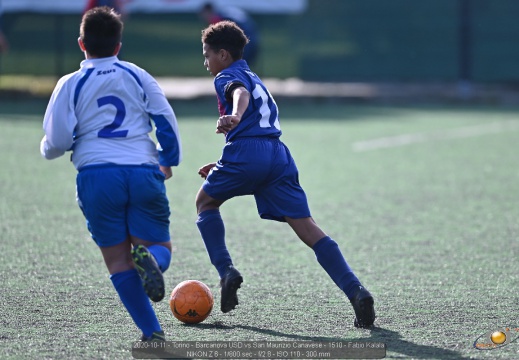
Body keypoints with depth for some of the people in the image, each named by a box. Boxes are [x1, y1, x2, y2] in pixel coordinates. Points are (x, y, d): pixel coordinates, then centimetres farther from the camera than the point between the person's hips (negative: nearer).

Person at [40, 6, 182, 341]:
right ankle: (149, 259, -29)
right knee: (159, 246, 10)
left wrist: (46, 149, 25)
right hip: (144, 173, 1)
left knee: (118, 259, 6)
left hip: (97, 176, -1)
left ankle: (153, 332, -6)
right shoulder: (138, 76, 11)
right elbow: (167, 121, 11)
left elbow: (57, 142, 1)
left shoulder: (71, 84, 5)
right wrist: (169, 160, 28)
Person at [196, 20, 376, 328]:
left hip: (247, 152, -6)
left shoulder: (228, 76, 9)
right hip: (278, 155, 6)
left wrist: (234, 116, -39)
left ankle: (226, 270, 4)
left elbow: (241, 93, -17)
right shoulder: (256, 80, 35)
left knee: (206, 202, 21)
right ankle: (356, 291, -19)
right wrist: (223, 166, 45)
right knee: (307, 227, -3)